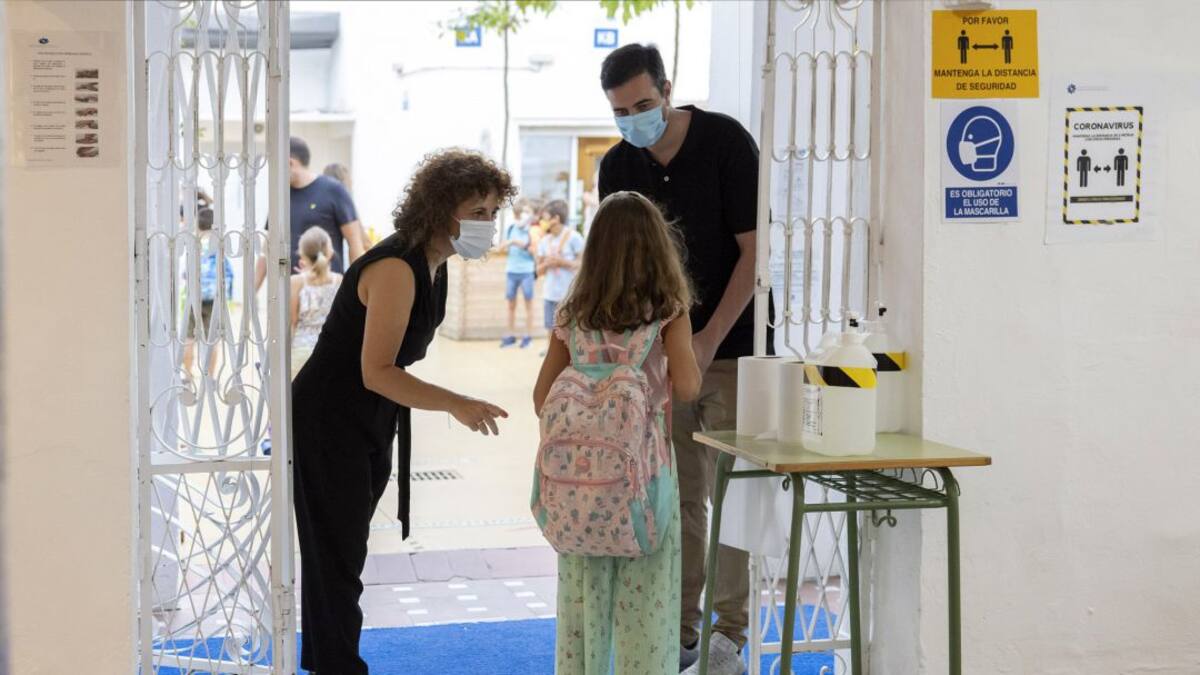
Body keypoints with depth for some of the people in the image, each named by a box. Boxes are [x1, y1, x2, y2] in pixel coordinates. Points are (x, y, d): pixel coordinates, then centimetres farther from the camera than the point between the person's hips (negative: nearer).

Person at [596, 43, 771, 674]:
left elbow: (753, 250, -12)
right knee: (679, 496, 5)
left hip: (732, 346, -4)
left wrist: (709, 339, -16)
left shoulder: (727, 142, -12)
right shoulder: (618, 166, 1)